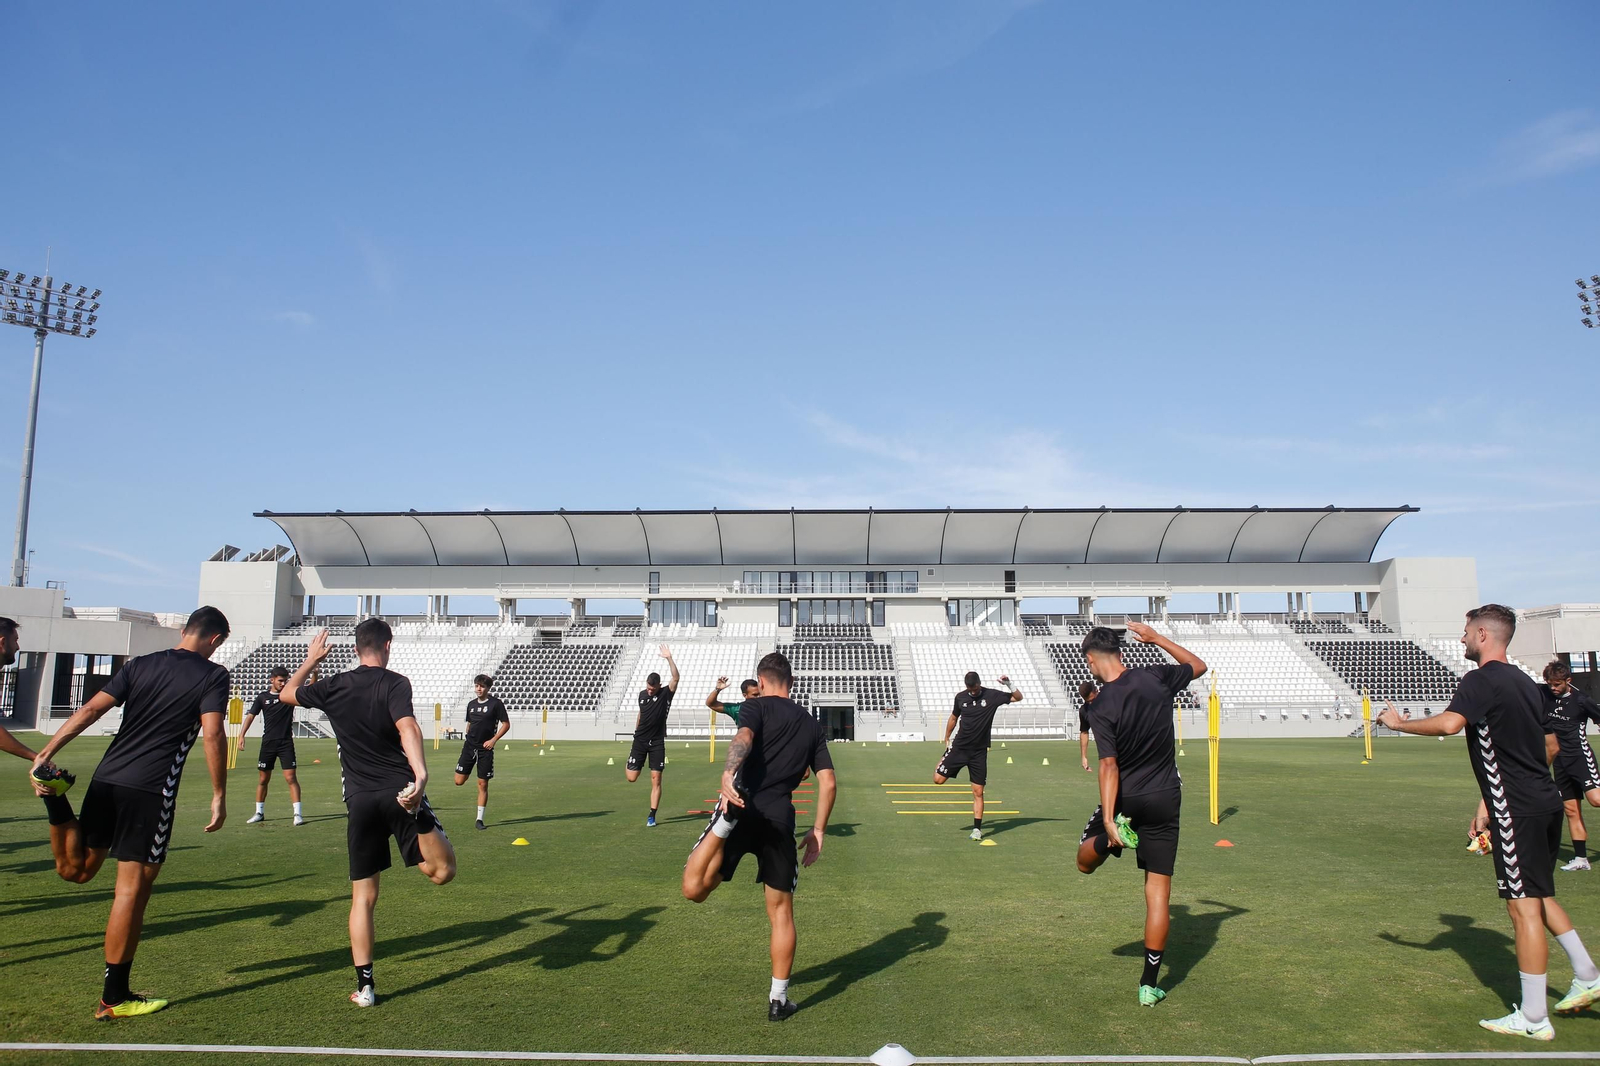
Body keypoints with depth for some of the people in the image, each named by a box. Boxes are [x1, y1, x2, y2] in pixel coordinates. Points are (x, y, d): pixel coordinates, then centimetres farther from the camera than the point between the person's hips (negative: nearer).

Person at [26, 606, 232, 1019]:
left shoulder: (140, 664, 13)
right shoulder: (213, 675, -2)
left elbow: (90, 710, 5)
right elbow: (213, 735, -11)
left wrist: (45, 754, 5)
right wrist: (219, 796, -6)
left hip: (106, 780, 5)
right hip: (151, 791, -5)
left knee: (76, 869, 23)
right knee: (132, 889, 1)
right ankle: (115, 998, 7)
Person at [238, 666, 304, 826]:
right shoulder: (263, 697, 5)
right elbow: (250, 716, 4)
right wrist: (241, 735, -7)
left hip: (286, 742, -2)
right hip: (268, 743, 2)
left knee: (290, 777, -9)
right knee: (264, 779, 10)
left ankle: (298, 813, -9)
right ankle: (259, 813, 24)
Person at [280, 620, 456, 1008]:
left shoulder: (333, 687, 7)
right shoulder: (395, 683, -4)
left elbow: (286, 693, 27)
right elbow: (407, 726, -22)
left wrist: (310, 660, 41)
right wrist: (421, 773, -35)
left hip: (360, 801, 4)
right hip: (398, 791, -3)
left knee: (363, 896, 11)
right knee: (442, 872, -7)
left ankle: (365, 986, 9)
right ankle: (418, 815, -34)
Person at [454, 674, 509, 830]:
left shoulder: (495, 703, -5)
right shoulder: (471, 704, 10)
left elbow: (506, 724, -4)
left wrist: (494, 740, -11)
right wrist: (469, 737, 11)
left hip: (485, 748, -4)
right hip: (469, 746, 4)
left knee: (483, 784, 0)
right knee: (459, 781, -6)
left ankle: (479, 819, 9)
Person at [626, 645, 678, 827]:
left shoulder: (666, 693, -6)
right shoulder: (642, 694, 6)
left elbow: (676, 678, -24)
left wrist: (669, 659, -33)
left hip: (657, 742, -3)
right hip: (640, 740, 3)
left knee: (656, 779, -5)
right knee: (631, 777, -1)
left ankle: (652, 816, 3)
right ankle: (629, 765, 36)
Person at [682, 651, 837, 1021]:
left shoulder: (756, 706, 6)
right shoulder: (812, 725, 20)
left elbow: (744, 737, -18)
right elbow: (829, 783, 15)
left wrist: (728, 774, -35)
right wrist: (818, 831, 21)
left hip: (745, 805, -4)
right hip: (780, 819, 4)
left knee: (694, 890, -9)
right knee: (781, 911, 15)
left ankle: (729, 817, -32)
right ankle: (778, 1000, 19)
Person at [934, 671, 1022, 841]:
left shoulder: (991, 695, -6)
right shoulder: (960, 697, 0)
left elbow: (1018, 697, -1)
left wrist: (1009, 684, -19)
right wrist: (947, 739, 21)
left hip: (979, 752, -1)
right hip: (959, 747, 1)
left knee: (978, 792, -3)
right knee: (938, 779, -4)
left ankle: (977, 828, 7)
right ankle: (944, 759, 28)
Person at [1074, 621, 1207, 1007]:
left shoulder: (1103, 706, -16)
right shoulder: (1156, 677, -7)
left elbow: (1109, 766, -22)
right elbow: (1198, 665, 14)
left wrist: (1107, 819, -24)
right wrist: (1157, 638, 16)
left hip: (1125, 799, -3)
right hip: (1165, 799, 3)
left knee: (1085, 863, 21)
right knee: (1158, 891, 7)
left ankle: (1110, 837, -13)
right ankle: (1149, 985, 8)